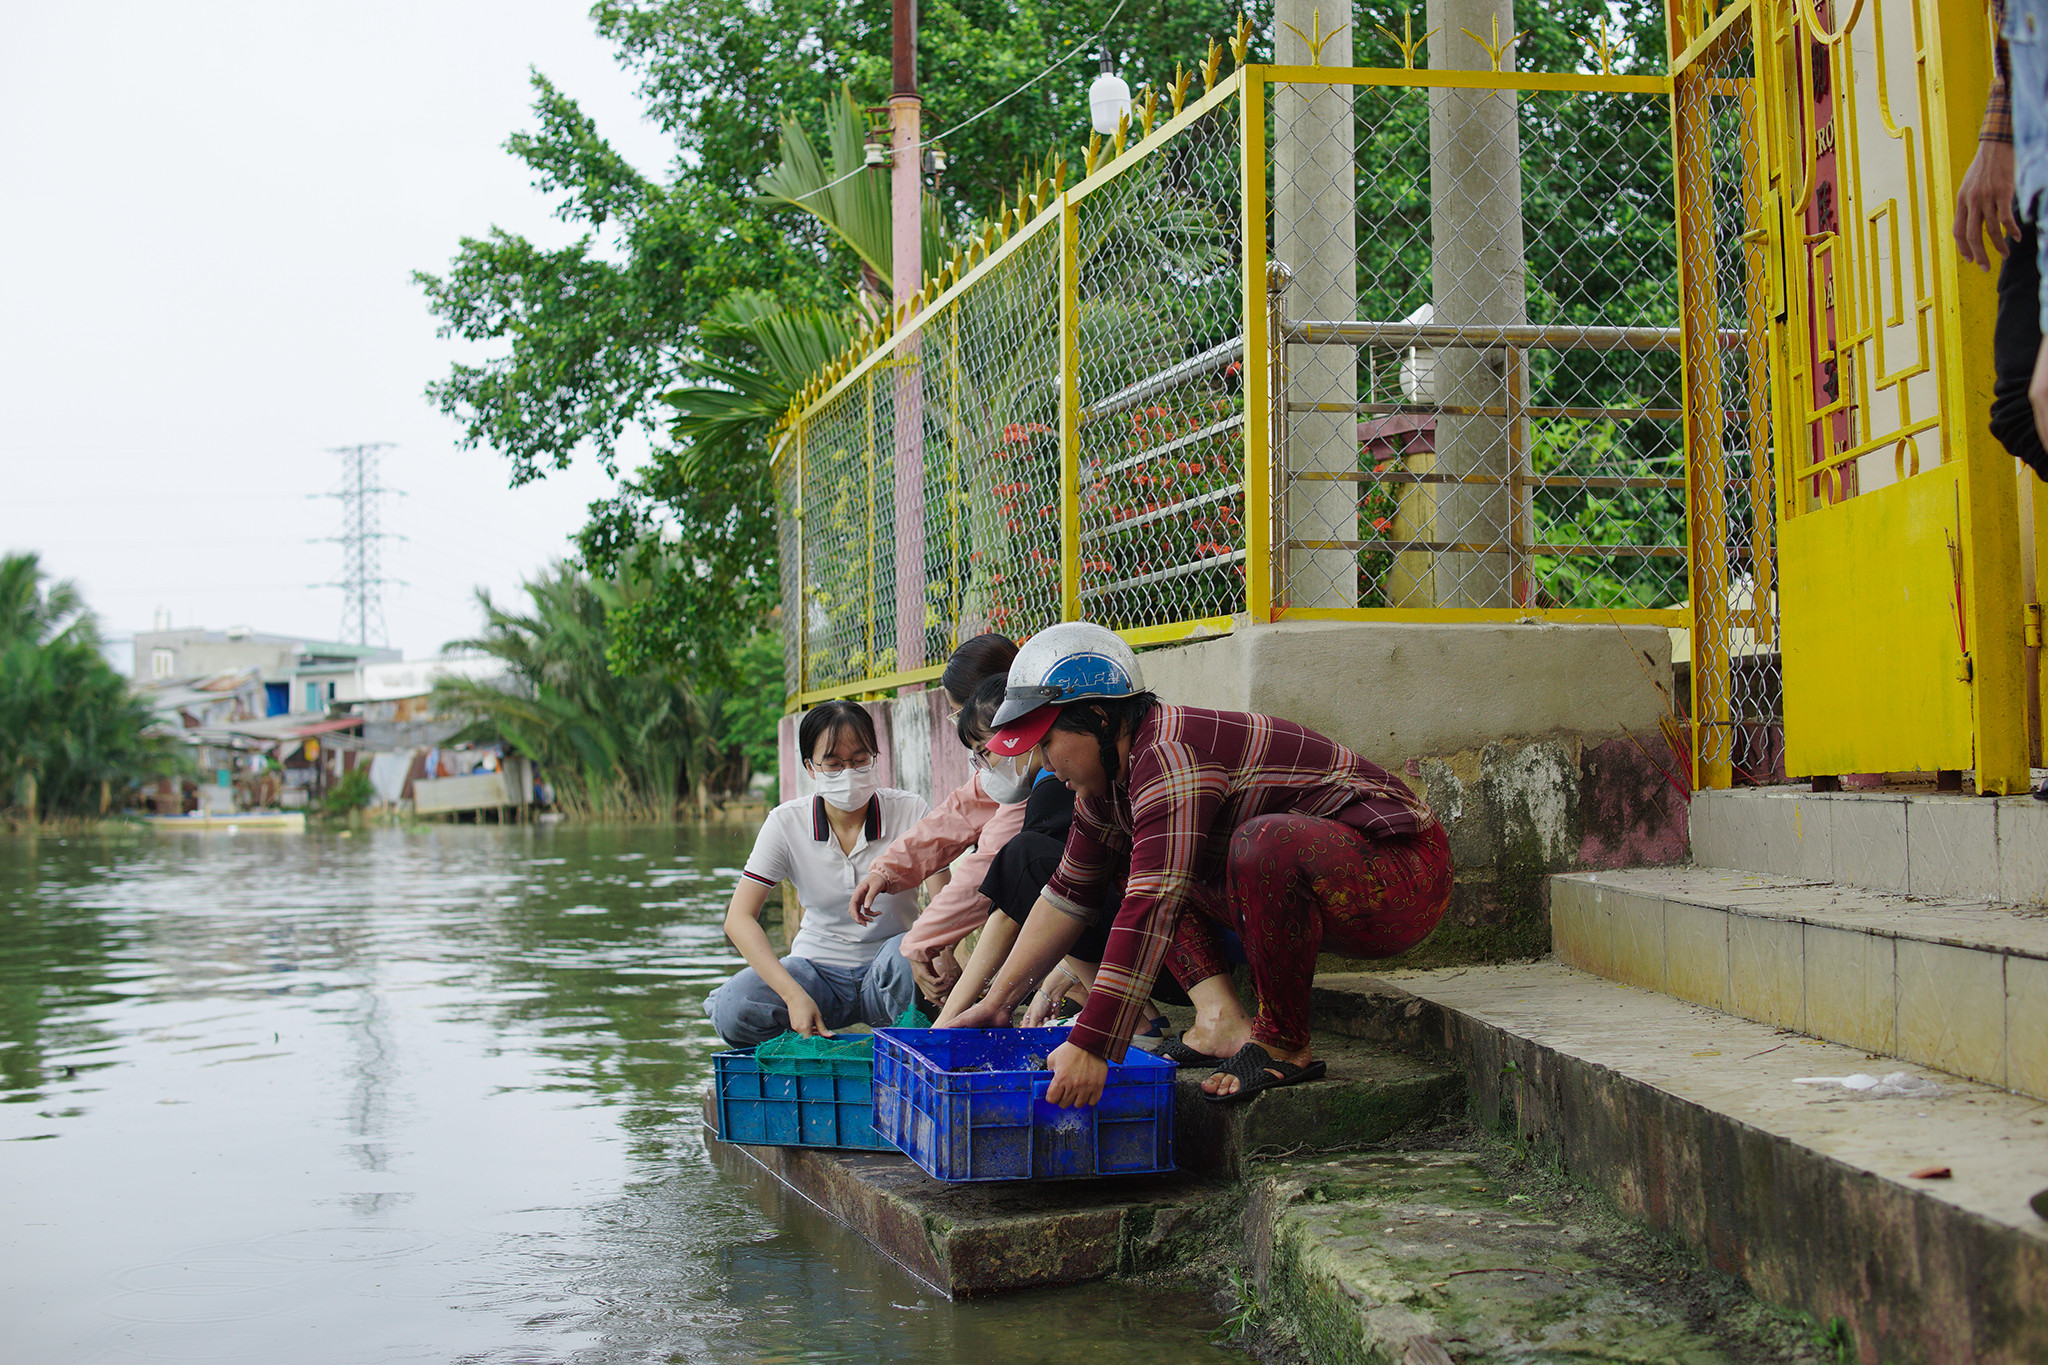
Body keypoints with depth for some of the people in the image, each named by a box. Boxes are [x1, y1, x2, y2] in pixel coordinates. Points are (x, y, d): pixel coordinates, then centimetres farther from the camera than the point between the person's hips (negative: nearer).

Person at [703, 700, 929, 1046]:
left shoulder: (909, 811, -8)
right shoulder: (787, 822, -6)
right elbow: (739, 917, -12)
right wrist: (793, 995, -26)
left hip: (885, 977, -1)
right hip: (817, 970, 1)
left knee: (906, 952, -36)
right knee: (732, 1010, -27)